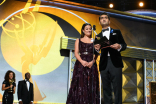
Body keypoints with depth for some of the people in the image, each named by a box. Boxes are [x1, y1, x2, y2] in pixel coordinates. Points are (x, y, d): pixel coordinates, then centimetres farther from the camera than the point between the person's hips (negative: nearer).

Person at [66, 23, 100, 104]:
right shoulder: (78, 40, 14)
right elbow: (76, 53, 3)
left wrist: (92, 62, -14)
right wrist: (82, 61, -14)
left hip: (91, 65, 1)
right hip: (80, 64, -1)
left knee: (91, 84, -2)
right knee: (80, 84, -5)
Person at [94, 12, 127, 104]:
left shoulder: (116, 32, 16)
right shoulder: (98, 36, 20)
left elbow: (124, 45, 9)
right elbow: (97, 51, 14)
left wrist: (119, 46, -13)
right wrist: (97, 49, -9)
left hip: (115, 63, -2)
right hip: (104, 64, 2)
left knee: (117, 88, -7)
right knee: (106, 89, 3)